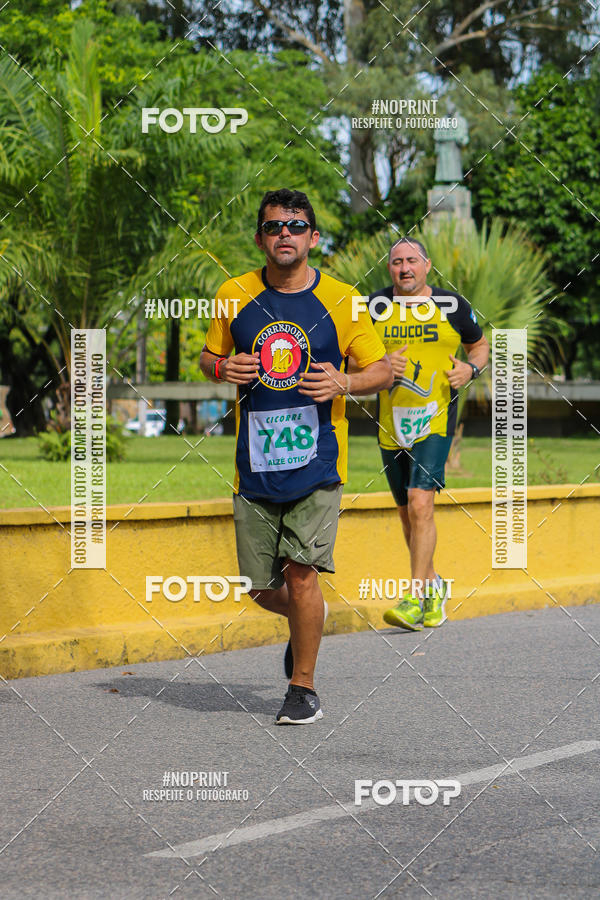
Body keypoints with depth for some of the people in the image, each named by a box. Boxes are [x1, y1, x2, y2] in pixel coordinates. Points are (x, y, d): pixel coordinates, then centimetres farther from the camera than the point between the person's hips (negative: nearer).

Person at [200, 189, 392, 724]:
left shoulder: (341, 300, -1)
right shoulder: (235, 296, 5)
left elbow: (383, 371, 5)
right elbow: (209, 357, 19)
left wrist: (344, 383, -16)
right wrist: (222, 369, -5)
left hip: (317, 462, -3)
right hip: (254, 463, 3)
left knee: (301, 573, -12)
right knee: (262, 587, 5)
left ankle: (304, 688, 3)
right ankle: (306, 620, 39)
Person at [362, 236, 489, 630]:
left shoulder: (452, 306, 2)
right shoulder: (375, 307, 5)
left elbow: (480, 345, 17)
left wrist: (471, 368, -3)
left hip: (435, 419, -3)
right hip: (391, 423, 3)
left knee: (420, 504, -18)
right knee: (407, 512, 11)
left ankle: (416, 598, -18)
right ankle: (434, 584, 32)